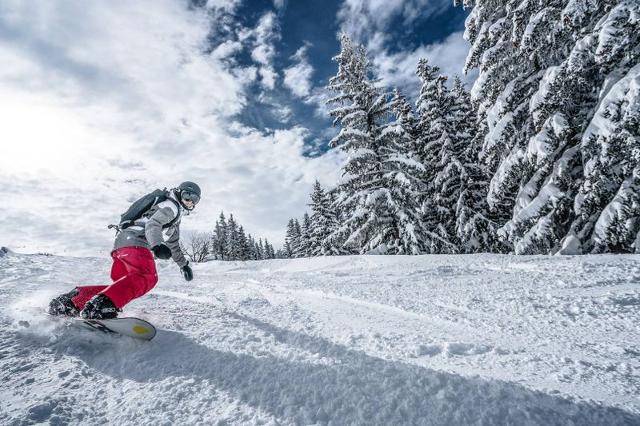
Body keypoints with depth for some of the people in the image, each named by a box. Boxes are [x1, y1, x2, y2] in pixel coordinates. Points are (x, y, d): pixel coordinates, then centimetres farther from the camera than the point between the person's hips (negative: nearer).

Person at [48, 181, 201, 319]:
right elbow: (152, 225, -16)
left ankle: (75, 299, -1)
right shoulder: (171, 206, 2)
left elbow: (173, 244, 41)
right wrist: (157, 246, -35)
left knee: (123, 286, 3)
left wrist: (184, 264, 43)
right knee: (147, 277, -30)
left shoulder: (175, 216, 32)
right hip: (134, 240, -10)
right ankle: (101, 305, -46)